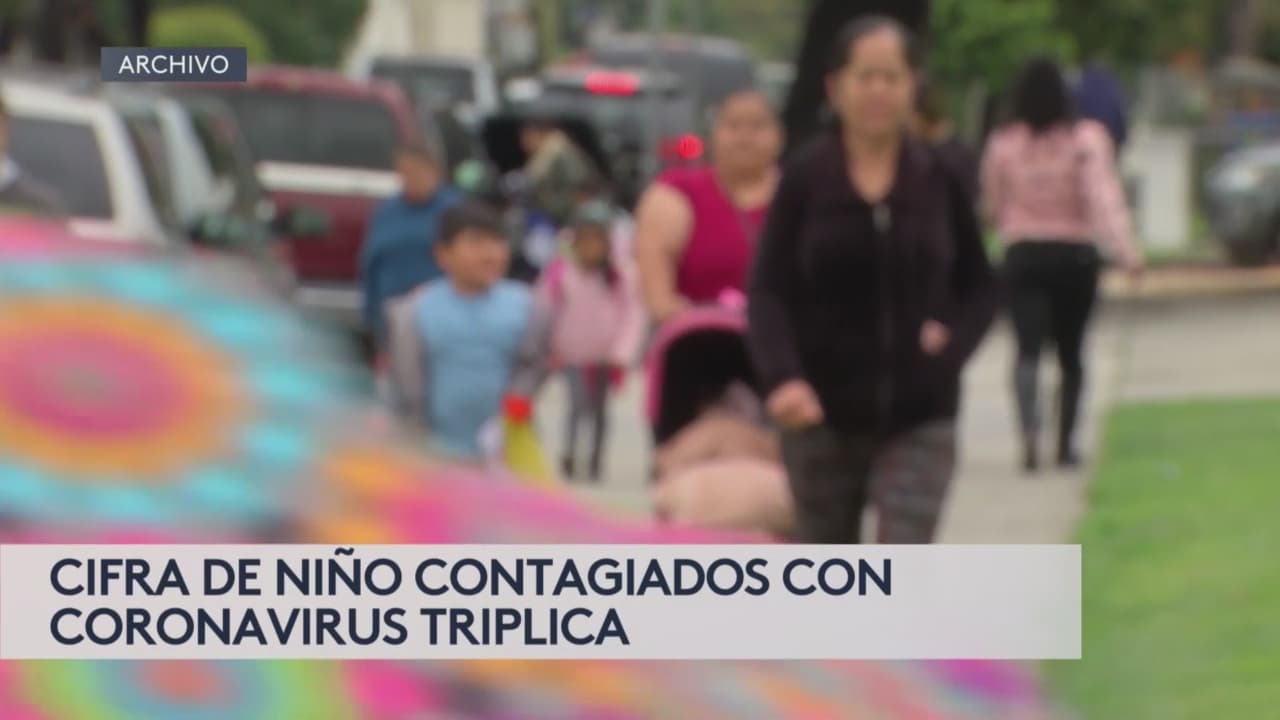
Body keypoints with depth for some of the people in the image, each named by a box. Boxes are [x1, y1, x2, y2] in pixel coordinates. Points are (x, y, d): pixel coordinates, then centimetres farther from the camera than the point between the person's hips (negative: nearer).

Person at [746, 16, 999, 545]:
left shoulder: (939, 181, 0)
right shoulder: (805, 179, -5)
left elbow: (979, 287, 12)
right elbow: (767, 292, -10)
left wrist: (953, 344, -8)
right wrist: (781, 377, -26)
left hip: (919, 418, 0)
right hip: (824, 414, 0)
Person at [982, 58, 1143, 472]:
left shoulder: (1003, 144, -2)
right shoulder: (1086, 139, -8)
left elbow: (993, 208, 8)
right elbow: (1104, 197, -19)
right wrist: (1127, 251, -24)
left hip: (1023, 256, 0)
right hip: (1075, 255, 0)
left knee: (1029, 348, -8)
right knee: (1071, 353, 15)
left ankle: (1030, 430, -34)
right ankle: (1065, 444, 19)